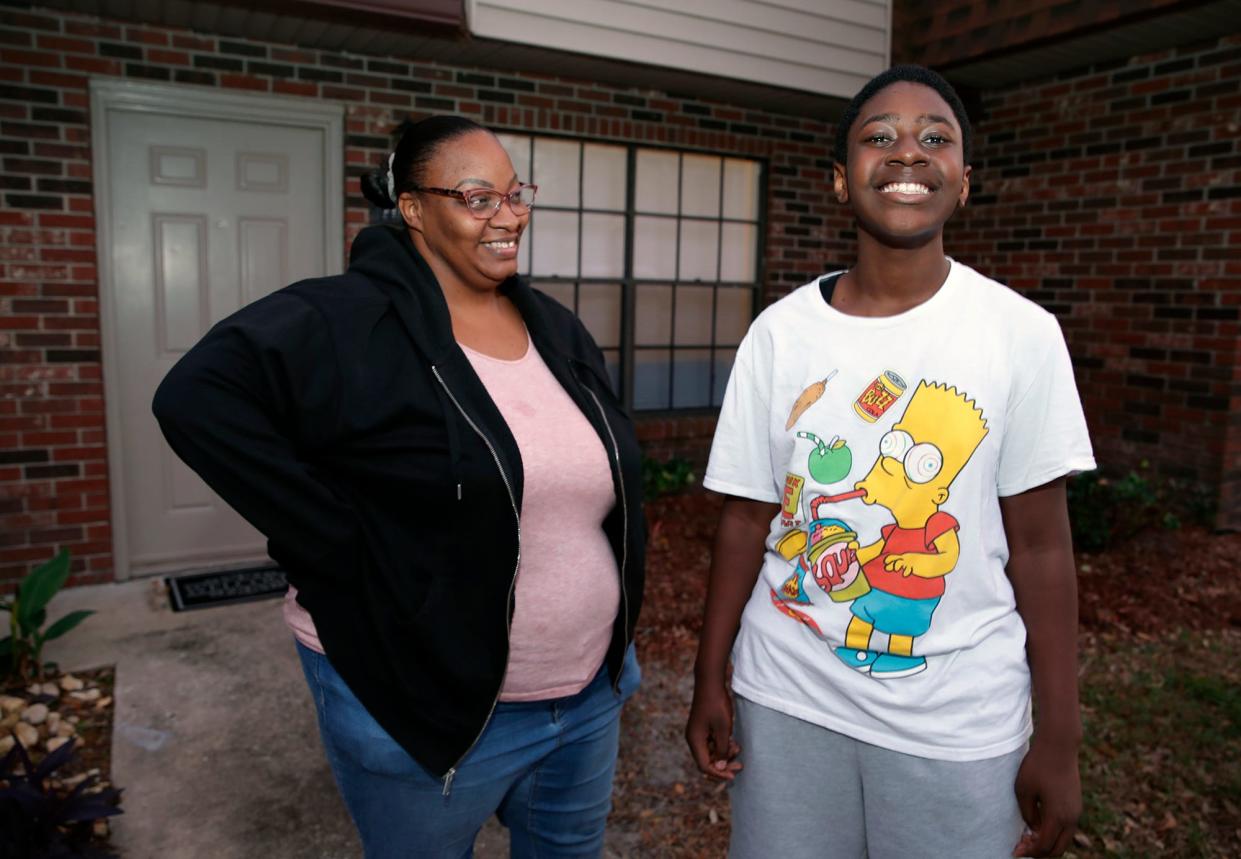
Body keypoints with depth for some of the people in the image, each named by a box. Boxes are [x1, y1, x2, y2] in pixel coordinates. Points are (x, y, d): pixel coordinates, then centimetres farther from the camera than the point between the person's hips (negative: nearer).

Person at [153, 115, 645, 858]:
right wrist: (345, 551, -24)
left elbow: (615, 479, 16)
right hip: (427, 702, -6)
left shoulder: (557, 329, 5)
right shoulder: (350, 322, -16)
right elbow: (197, 401, -27)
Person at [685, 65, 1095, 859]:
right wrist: (710, 680, 3)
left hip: (960, 722, -1)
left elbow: (1040, 543, -4)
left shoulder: (1023, 333, -8)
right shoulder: (779, 331, -5)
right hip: (785, 701, 1)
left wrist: (1059, 740, -2)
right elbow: (747, 519, 0)